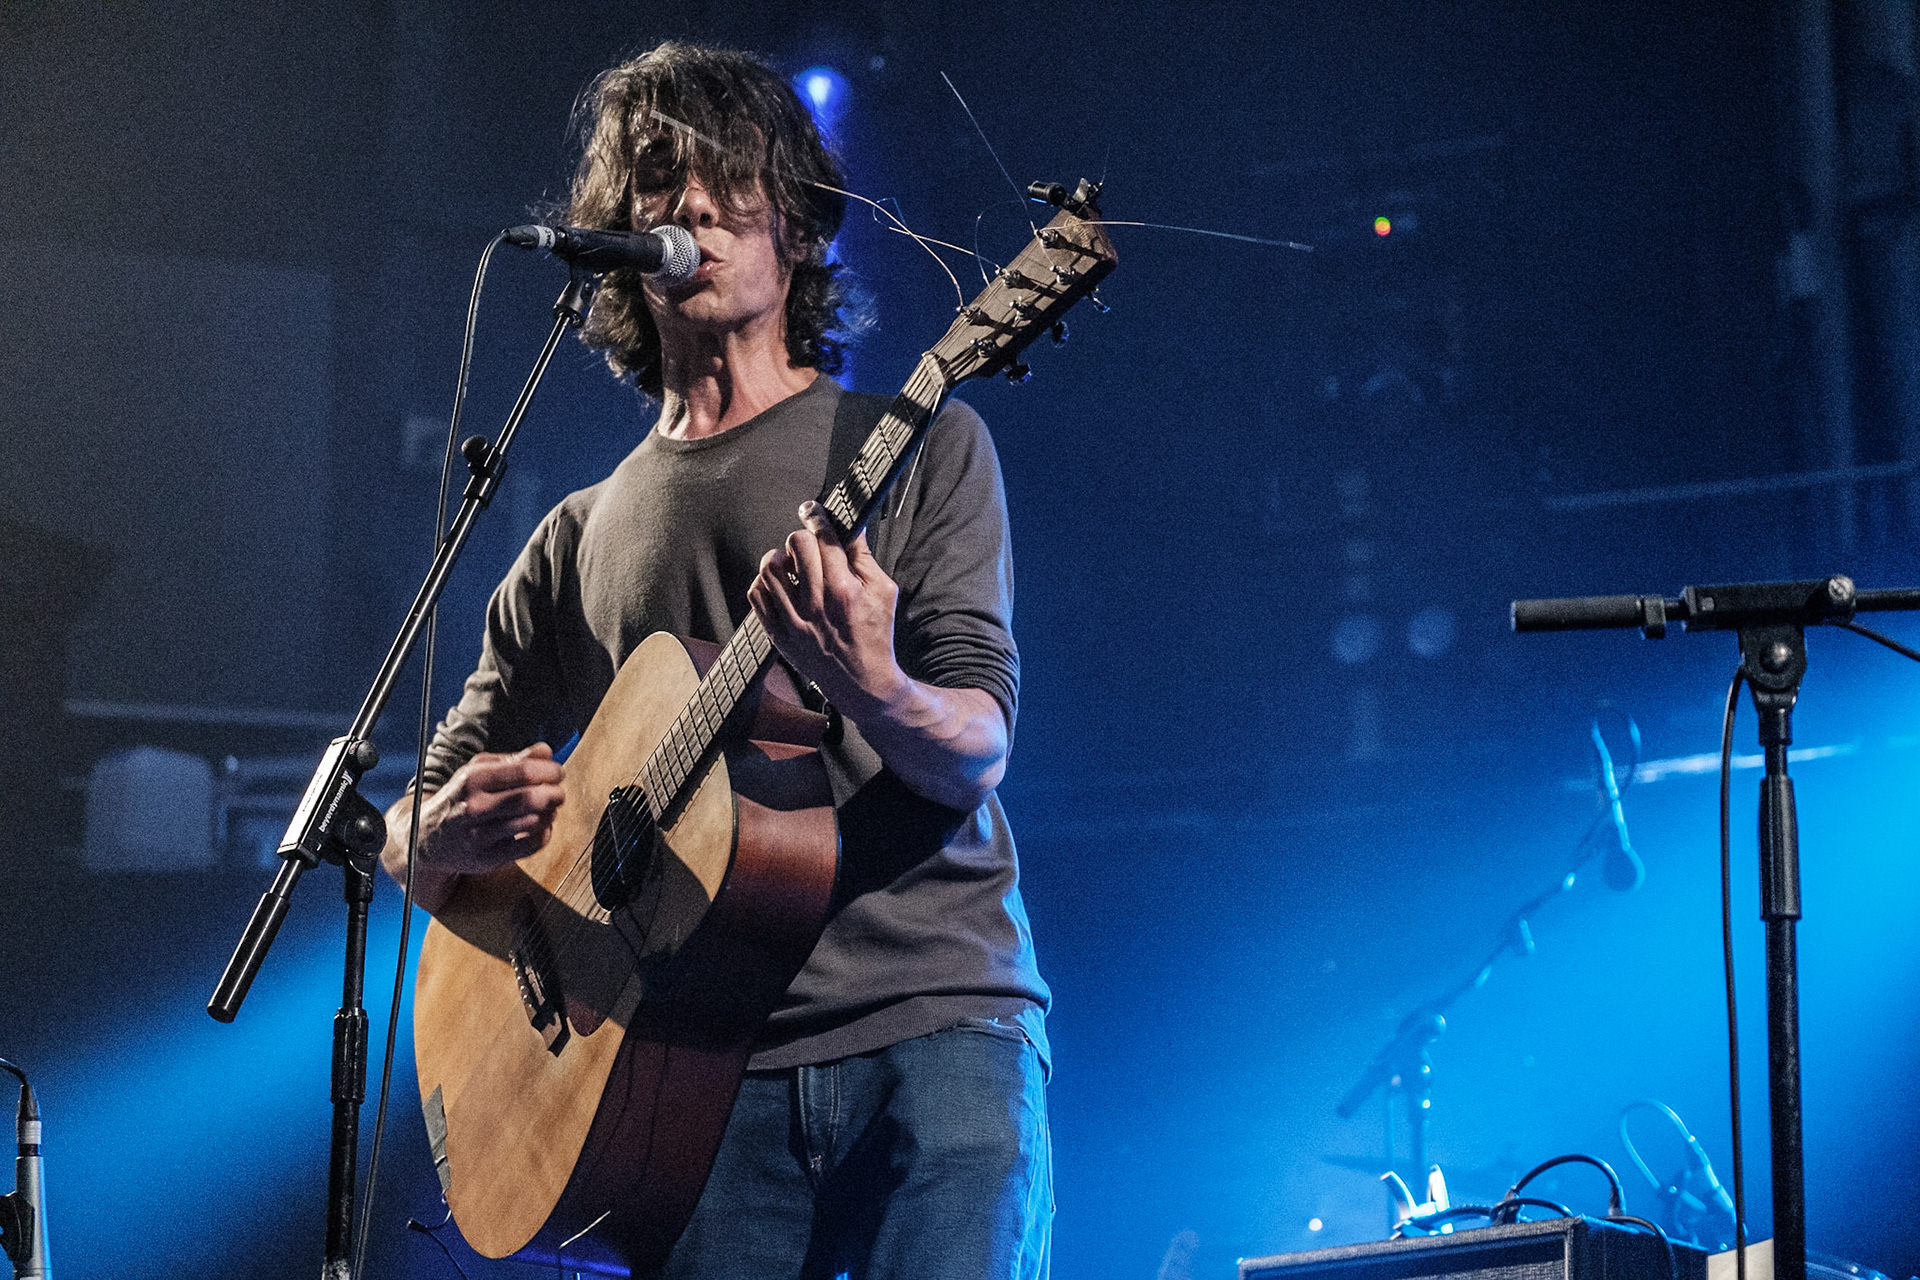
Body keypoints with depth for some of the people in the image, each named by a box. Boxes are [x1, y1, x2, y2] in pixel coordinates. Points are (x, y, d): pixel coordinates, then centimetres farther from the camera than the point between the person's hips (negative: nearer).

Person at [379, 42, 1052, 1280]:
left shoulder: (917, 448, 8)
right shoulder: (581, 540, 17)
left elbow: (978, 749, -4)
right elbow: (412, 837, 19)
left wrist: (873, 691, -26)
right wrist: (455, 830, -5)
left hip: (932, 1010, -3)